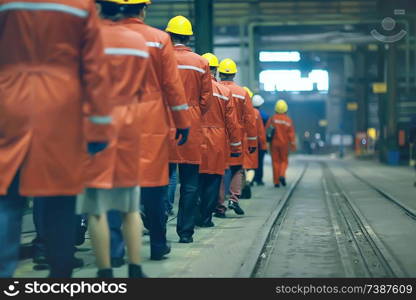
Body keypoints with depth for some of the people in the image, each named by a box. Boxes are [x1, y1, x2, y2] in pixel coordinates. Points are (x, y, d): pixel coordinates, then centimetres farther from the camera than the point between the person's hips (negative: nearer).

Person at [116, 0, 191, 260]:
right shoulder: (160, 39, -2)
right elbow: (172, 85, -1)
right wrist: (183, 123, 5)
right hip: (152, 124, -1)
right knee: (154, 183, 4)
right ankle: (158, 244, 10)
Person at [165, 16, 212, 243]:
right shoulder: (201, 63, 3)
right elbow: (206, 99, 5)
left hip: (165, 125, -1)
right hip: (192, 129, 1)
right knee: (189, 184, 5)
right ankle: (186, 231, 6)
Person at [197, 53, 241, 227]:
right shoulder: (224, 92, -2)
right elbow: (232, 122, 1)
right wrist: (236, 146, 9)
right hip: (217, 143, -1)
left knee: (195, 178, 8)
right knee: (213, 180, 6)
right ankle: (205, 217, 7)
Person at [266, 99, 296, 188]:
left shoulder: (272, 119, -6)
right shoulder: (288, 120, -3)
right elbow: (291, 134, -2)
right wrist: (293, 145, 5)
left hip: (274, 143, 0)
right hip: (284, 144, 0)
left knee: (275, 161, 5)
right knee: (284, 160, 13)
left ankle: (276, 181, 4)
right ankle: (282, 175, -12)